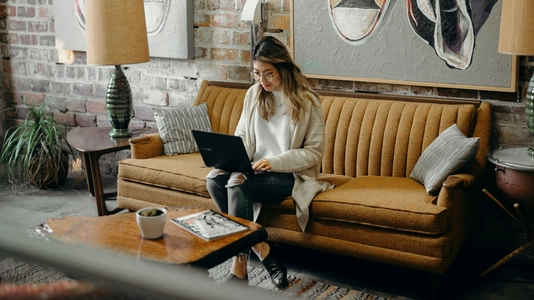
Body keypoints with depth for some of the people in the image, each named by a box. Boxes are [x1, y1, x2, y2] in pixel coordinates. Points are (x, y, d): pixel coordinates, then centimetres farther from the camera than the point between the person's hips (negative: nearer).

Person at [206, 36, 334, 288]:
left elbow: (314, 152, -9)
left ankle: (239, 267, -23)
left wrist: (274, 162, -21)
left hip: (291, 175, -5)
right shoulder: (254, 94, 7)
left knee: (238, 183, -32)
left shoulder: (306, 101, -7)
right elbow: (242, 136, 10)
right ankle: (261, 250, -19)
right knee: (214, 179, -25)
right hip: (256, 170, 5)